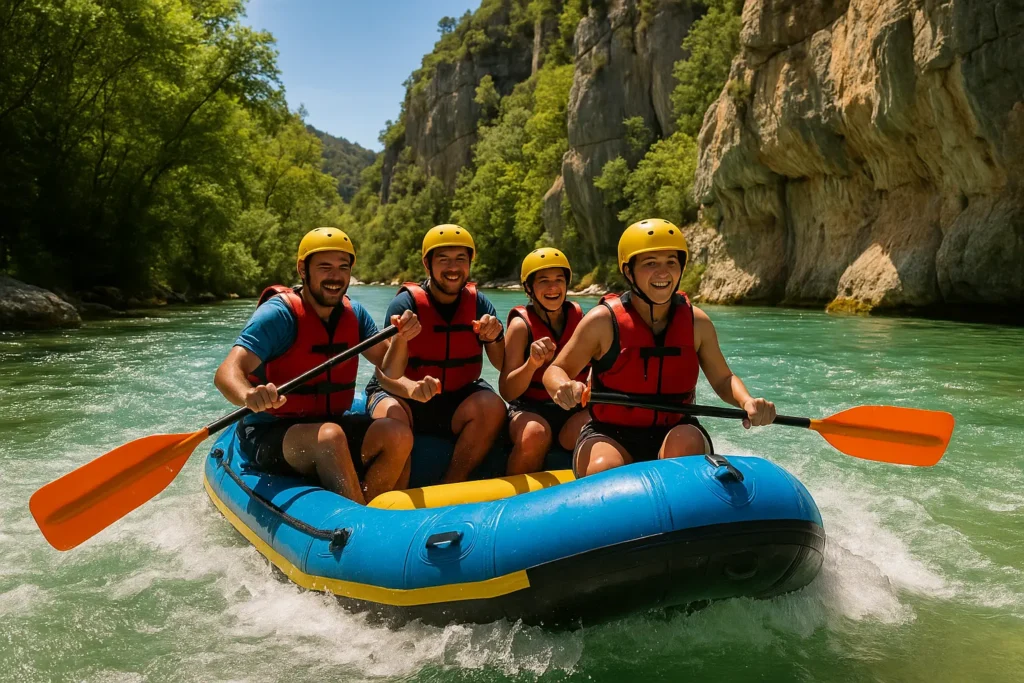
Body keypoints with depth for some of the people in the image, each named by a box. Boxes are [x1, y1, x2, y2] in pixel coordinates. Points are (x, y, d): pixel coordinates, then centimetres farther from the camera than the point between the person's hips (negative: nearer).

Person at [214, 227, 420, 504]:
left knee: (398, 435, -17)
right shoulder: (279, 313, -15)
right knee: (330, 436, -34)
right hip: (269, 436, -6)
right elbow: (227, 372, -26)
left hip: (332, 423, 6)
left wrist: (401, 338, -18)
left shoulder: (353, 314, 4)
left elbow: (389, 371, 4)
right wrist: (248, 396, -50)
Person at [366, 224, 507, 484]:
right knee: (391, 420, -35)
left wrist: (494, 337, -25)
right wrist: (412, 388, -44)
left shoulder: (478, 304, -1)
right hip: (404, 397, -3)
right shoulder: (406, 303, -13)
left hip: (458, 402, 3)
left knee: (493, 407, -26)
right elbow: (387, 373, -21)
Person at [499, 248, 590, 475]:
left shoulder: (578, 318, 6)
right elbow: (507, 393, -12)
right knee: (535, 434, -36)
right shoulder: (521, 324, -5)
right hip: (530, 410, -2)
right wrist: (532, 363, -29)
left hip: (574, 411, 3)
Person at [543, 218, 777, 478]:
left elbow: (723, 380, 10)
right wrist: (563, 387, -28)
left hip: (675, 432, 2)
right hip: (610, 436, -2)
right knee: (603, 471, -33)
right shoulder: (603, 321, -8)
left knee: (687, 441, -32)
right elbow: (555, 371, -3)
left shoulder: (697, 322, 2)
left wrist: (747, 401, -13)